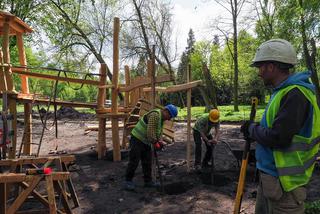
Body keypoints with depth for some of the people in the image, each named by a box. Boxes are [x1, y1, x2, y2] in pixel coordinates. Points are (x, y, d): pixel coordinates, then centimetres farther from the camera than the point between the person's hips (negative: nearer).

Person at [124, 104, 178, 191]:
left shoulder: (162, 118, 9)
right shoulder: (155, 115, -23)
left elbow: (159, 131, 13)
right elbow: (150, 132, -28)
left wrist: (159, 141, -3)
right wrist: (155, 142, -18)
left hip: (146, 141, 10)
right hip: (137, 139, -10)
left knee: (147, 162, 11)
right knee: (134, 161, -4)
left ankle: (148, 181, 21)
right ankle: (128, 181, 10)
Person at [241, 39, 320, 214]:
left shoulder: (295, 94, -23)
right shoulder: (284, 91, 9)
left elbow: (277, 138, -28)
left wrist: (252, 129, -12)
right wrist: (255, 130, 3)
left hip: (283, 180, -9)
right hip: (270, 173, 10)